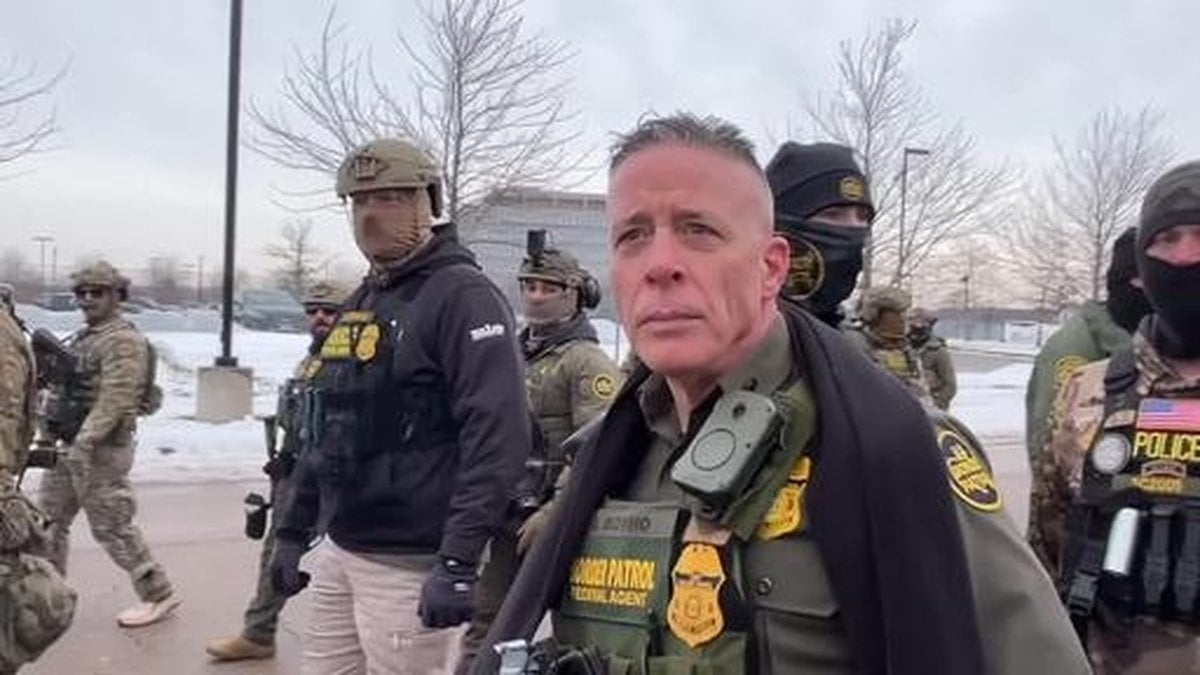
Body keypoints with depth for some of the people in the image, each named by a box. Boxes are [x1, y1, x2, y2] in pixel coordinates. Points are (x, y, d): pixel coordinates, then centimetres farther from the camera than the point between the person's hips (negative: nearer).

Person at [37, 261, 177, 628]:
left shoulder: (124, 341, -14)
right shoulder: (81, 338, 16)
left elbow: (116, 399, -24)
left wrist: (85, 441, -29)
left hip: (102, 449, -9)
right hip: (70, 445, 9)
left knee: (111, 526, -4)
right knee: (50, 519, 14)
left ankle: (158, 595, 7)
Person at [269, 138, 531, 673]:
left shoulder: (463, 296, -12)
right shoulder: (359, 304, 14)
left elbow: (498, 437, -22)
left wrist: (459, 561, -26)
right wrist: (293, 530, 20)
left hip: (408, 564, -8)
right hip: (337, 552, 8)